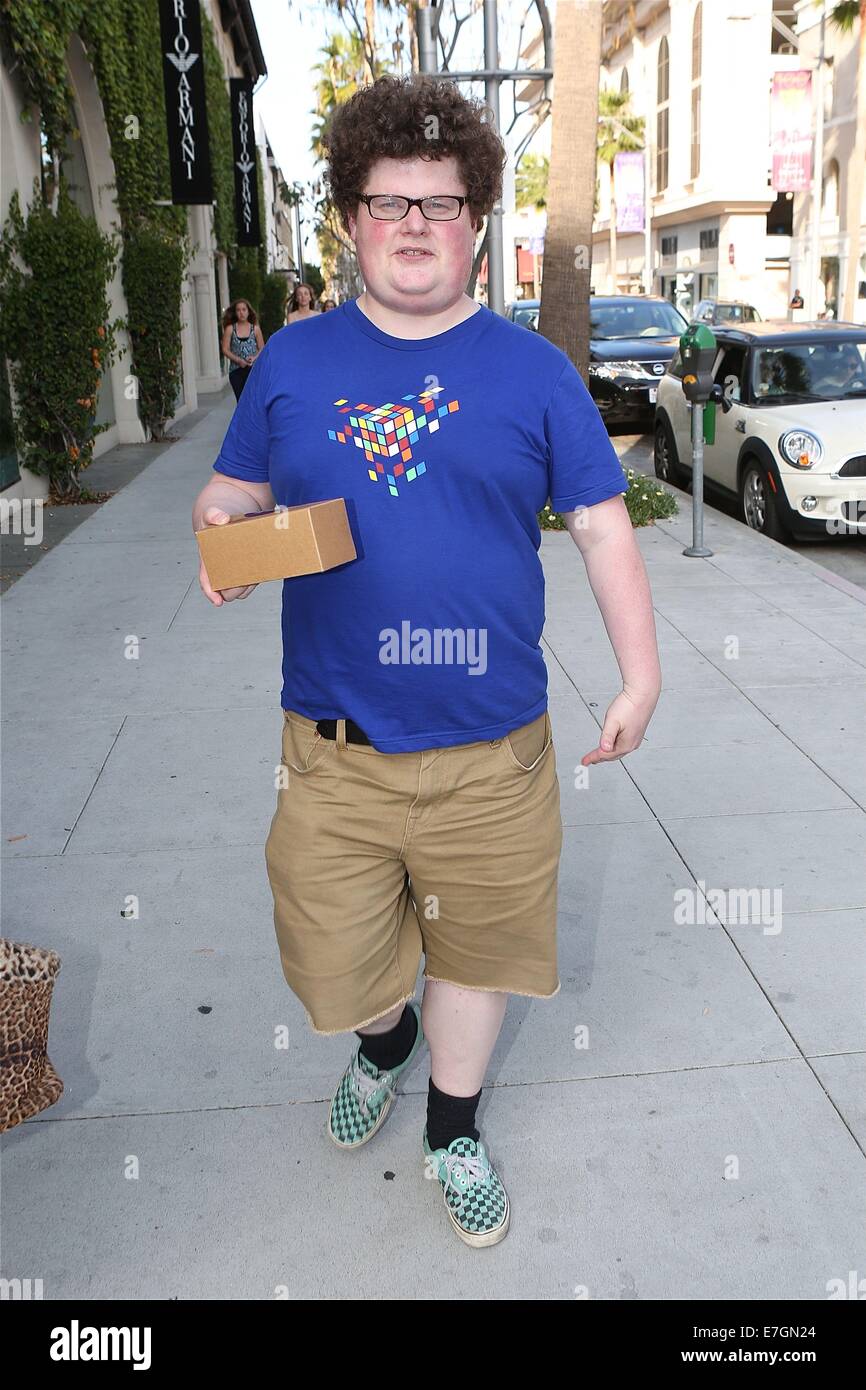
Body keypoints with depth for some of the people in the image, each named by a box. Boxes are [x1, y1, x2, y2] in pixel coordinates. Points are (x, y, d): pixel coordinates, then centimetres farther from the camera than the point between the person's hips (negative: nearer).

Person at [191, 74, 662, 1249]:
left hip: (493, 752, -1)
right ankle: (385, 1041, 50)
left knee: (473, 948, 15)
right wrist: (221, 537, -11)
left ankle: (454, 1127, 43)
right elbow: (231, 492, 12)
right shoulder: (293, 360, 5)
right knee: (337, 969, 12)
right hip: (334, 750, 1)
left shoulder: (533, 370, 1)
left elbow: (602, 526, 3)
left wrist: (641, 673, -3)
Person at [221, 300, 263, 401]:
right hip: (236, 370, 1)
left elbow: (262, 348, 8)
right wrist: (238, 360, -13)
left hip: (253, 369, -1)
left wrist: (254, 357, -13)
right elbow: (225, 349, 1)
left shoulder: (255, 328, 5)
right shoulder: (230, 329, 4)